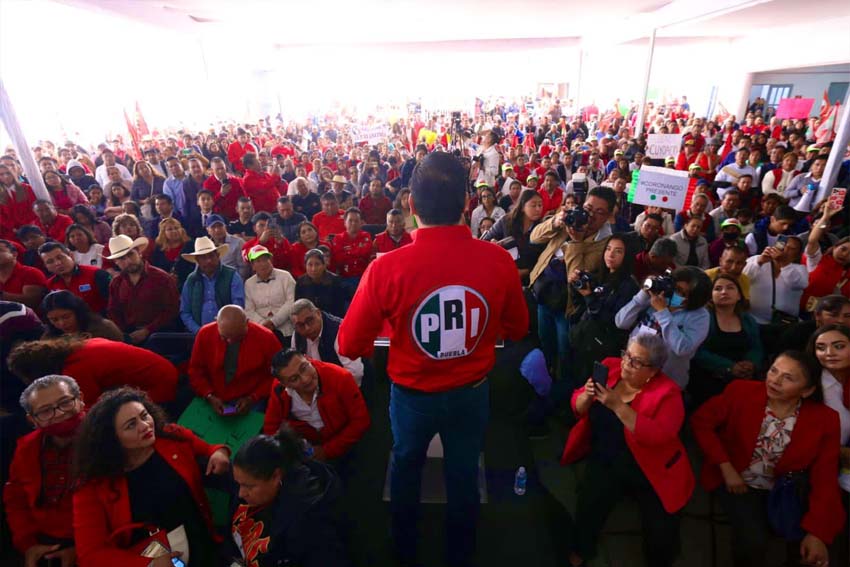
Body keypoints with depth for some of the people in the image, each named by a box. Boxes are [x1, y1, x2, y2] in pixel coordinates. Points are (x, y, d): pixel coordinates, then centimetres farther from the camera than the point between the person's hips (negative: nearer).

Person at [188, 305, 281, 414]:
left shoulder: (266, 338, -12)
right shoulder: (205, 334, -6)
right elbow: (195, 371, 5)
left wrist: (253, 398, -11)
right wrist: (209, 396, -8)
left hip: (252, 403, -2)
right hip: (213, 402, 3)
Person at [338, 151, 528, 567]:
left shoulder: (387, 267, -27)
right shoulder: (498, 260, -20)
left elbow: (349, 346, -16)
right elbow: (517, 329, -3)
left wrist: (379, 341, 5)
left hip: (413, 393, -1)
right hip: (472, 391, 1)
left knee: (406, 465, 29)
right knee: (464, 473, 26)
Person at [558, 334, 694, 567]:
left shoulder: (666, 392, -12)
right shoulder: (610, 367, -3)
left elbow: (659, 436, -27)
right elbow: (578, 409, 0)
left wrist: (617, 405, -32)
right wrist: (587, 396, -22)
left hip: (649, 469, -2)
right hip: (605, 461, 2)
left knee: (662, 534, -11)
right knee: (589, 506, -16)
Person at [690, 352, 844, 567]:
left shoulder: (824, 420, -12)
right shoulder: (741, 391, -18)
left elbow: (824, 479, -10)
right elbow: (700, 421, -11)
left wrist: (817, 532, -17)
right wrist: (726, 467, -15)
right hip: (736, 481, -3)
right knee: (752, 541, -21)